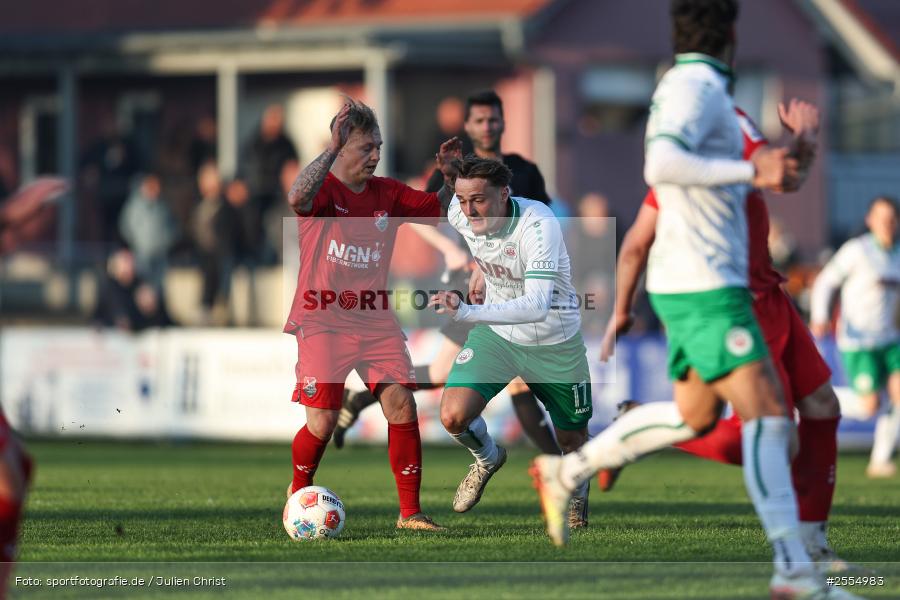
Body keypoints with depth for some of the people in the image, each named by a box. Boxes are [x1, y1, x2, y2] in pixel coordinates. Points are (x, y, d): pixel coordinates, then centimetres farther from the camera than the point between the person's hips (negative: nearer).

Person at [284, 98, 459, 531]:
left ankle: (410, 512, -4)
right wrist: (331, 149, -38)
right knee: (323, 422, -9)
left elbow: (440, 210, 14)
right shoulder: (323, 188, -8)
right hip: (324, 321, -4)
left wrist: (450, 178, -6)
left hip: (375, 320, 4)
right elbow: (297, 198, -32)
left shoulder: (389, 194, 8)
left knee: (402, 405, -11)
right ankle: (299, 491, 20)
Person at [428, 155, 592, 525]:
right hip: (495, 333, 3)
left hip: (554, 343, -3)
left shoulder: (539, 224, -35)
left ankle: (578, 490, 50)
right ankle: (487, 459, 17)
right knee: (453, 417, -19)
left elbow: (537, 306, -46)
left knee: (573, 441, 12)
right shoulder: (459, 213, -18)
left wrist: (466, 313, -58)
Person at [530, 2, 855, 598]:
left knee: (694, 417, 21)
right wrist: (750, 171, -27)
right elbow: (661, 167, -30)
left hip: (698, 284, 10)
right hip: (705, 285, -10)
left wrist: (757, 165, 25)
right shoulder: (696, 87, -14)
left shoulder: (686, 87, 16)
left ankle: (567, 471, 30)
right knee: (767, 415, -14)